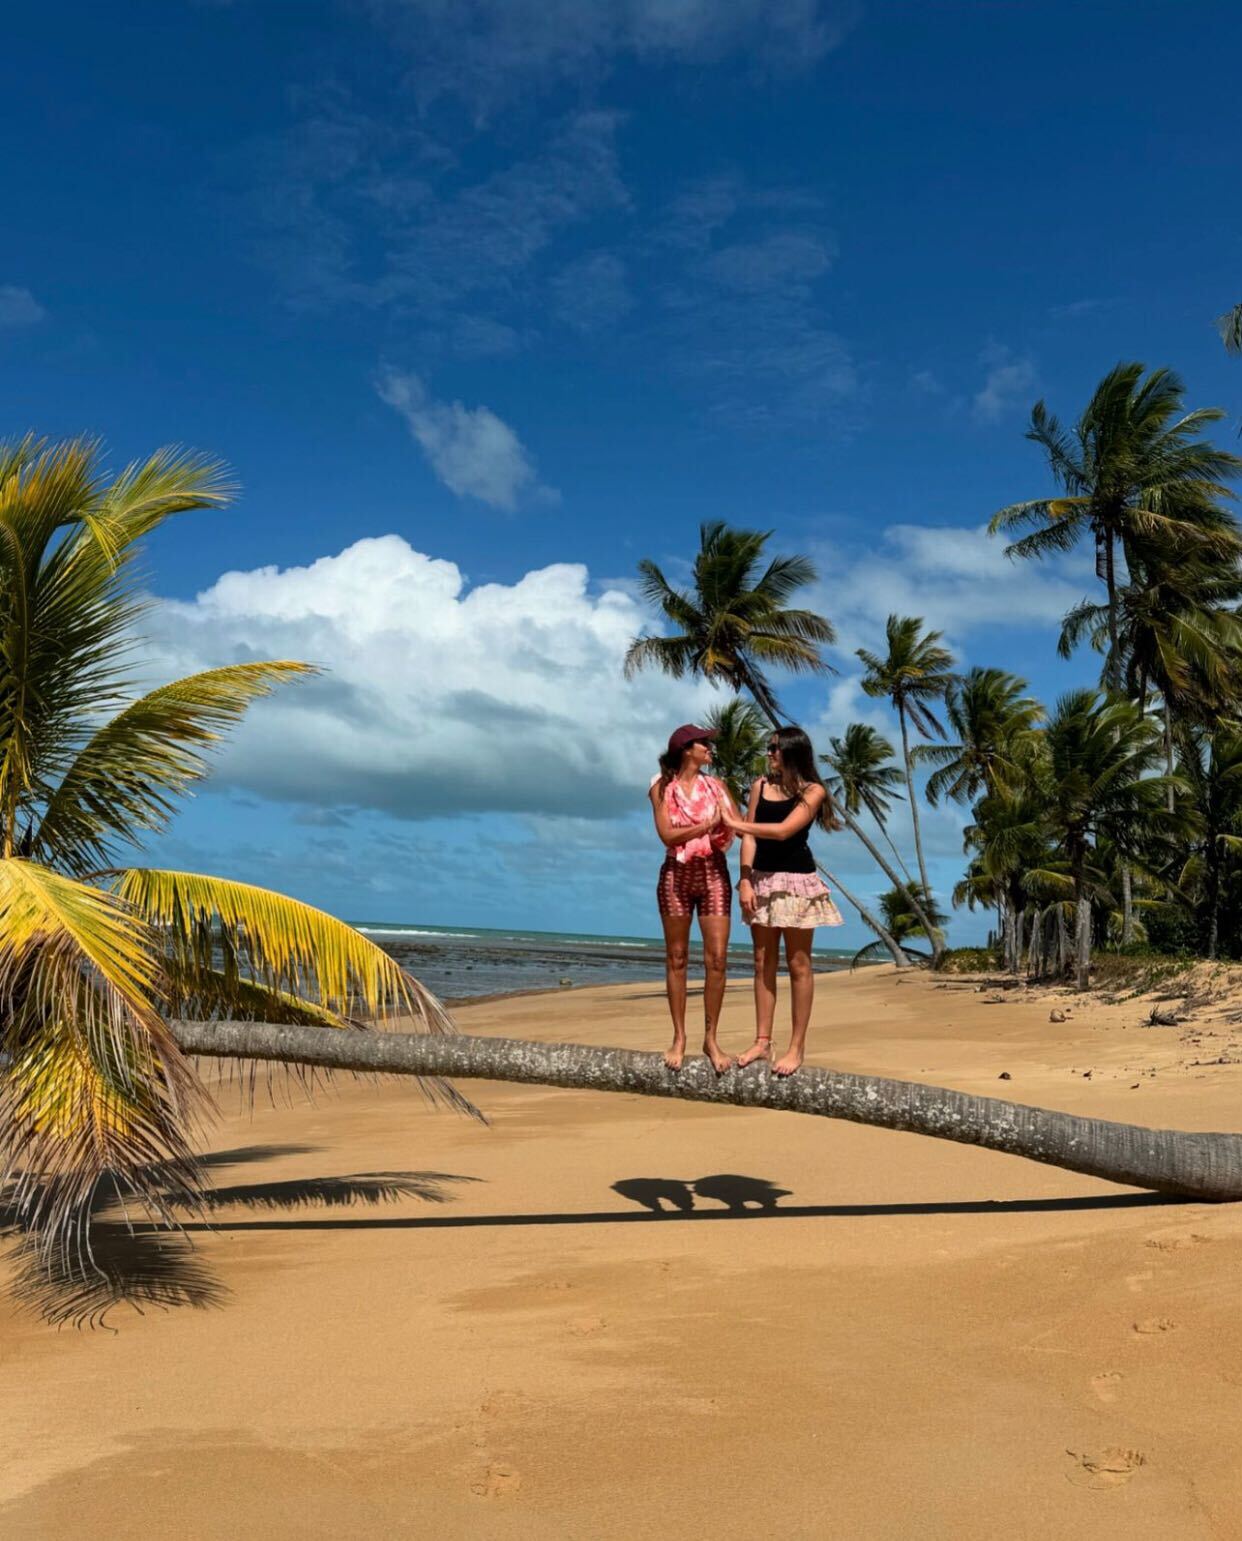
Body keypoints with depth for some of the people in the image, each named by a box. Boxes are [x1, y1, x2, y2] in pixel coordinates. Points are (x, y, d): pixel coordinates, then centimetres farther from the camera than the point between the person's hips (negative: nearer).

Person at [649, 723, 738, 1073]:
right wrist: (706, 826, -14)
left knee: (717, 958, -4)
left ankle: (711, 1038, 6)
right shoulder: (662, 788, 2)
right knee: (676, 958, 3)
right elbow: (667, 835, -8)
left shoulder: (716, 786, 10)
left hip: (714, 873, 2)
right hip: (676, 874, -2)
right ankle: (679, 1037, 11)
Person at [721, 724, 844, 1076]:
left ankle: (797, 1047, 5)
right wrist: (745, 881, -6)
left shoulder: (813, 791, -5)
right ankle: (762, 1041, 12)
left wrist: (735, 823, -11)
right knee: (764, 963, 7)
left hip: (796, 881, -4)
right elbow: (750, 838, 3)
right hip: (761, 879, 4)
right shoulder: (761, 785, 7)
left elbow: (783, 830, -17)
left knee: (798, 965, 1)